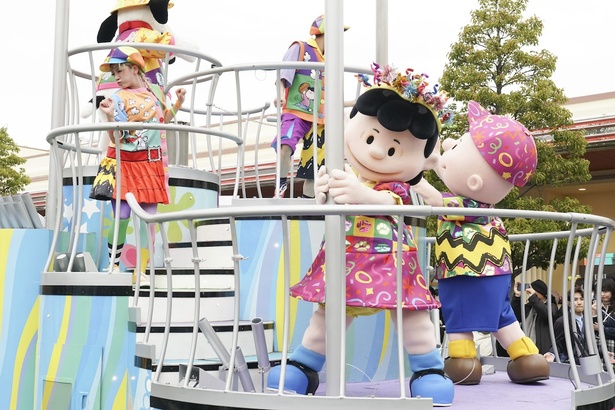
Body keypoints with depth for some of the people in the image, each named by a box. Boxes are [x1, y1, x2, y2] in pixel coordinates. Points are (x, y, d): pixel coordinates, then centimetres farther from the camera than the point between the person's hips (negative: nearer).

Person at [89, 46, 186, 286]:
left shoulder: (155, 91, 9)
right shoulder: (118, 98, -4)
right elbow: (115, 137, -11)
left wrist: (177, 104, 10)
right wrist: (110, 116, -29)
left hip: (152, 164, 3)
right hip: (124, 162, -3)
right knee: (121, 217, -10)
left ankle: (141, 271, 9)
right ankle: (114, 266, 9)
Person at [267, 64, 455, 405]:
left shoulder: (397, 187, -4)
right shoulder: (342, 177, 4)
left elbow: (391, 202, -26)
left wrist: (361, 194, -41)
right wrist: (323, 193, -19)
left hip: (389, 262, -2)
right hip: (345, 260, 3)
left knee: (411, 314, -3)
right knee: (328, 313, 10)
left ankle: (430, 370, 14)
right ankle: (303, 366, 23)